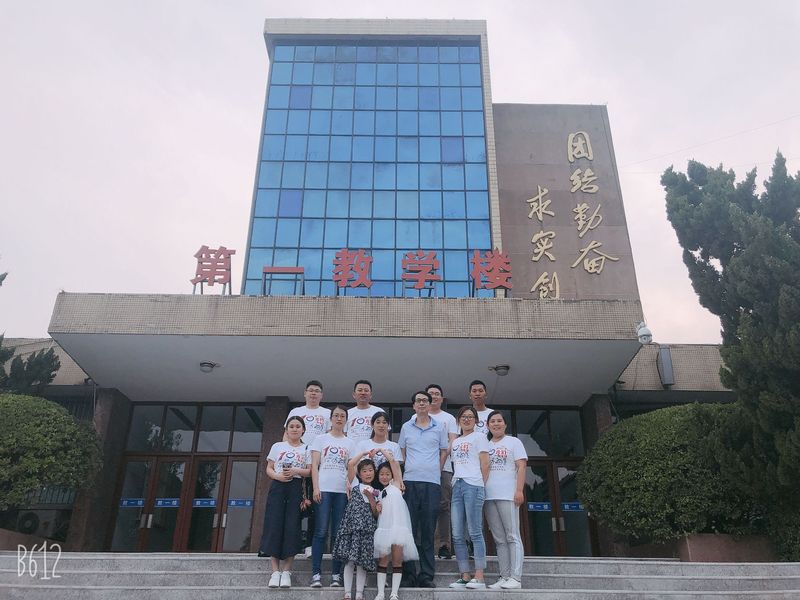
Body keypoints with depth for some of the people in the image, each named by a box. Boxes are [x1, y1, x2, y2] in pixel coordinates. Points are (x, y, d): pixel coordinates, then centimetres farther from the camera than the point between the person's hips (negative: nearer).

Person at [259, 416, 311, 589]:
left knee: (292, 527, -6)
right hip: (277, 486, 1)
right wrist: (277, 476, -10)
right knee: (274, 525, -6)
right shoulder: (277, 446, 14)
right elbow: (269, 469, 10)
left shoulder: (307, 449, 11)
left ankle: (286, 570, 1)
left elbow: (310, 471, 4)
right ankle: (275, 570, -1)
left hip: (296, 488, -1)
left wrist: (296, 471, -13)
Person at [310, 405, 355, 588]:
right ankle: (316, 573, -1)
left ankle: (336, 574, 7)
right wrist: (316, 488, -8)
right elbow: (314, 465, 3)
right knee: (321, 532, -5)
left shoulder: (350, 443, 14)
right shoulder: (321, 439, 9)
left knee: (338, 533, 2)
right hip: (324, 489, -2)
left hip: (342, 490, 2)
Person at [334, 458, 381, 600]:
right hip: (351, 526, -2)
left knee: (362, 562, 2)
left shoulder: (376, 492, 15)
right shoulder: (354, 487, 8)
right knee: (349, 560, -2)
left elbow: (376, 514, 8)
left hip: (366, 529, 2)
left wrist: (370, 498, -6)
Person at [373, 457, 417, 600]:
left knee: (397, 561, -3)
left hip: (398, 526, -3)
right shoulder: (379, 493, 21)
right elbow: (376, 513, 17)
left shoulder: (396, 484, 9)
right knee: (382, 561, 2)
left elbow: (393, 461, 3)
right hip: (383, 528, 3)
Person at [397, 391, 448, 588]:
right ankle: (408, 574, 8)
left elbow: (444, 451, 13)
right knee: (408, 528, 1)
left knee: (428, 530, 2)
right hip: (410, 482, 1)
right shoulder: (406, 427, 10)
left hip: (432, 483, -1)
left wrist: (436, 471, 8)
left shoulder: (439, 427, 8)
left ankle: (427, 575, 8)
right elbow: (401, 452, 17)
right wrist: (406, 470, 9)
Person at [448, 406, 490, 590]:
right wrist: (454, 483, 10)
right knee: (457, 535, 2)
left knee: (475, 532, -8)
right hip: (457, 486, 6)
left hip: (473, 485, -6)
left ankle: (479, 578, -6)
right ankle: (465, 576, 8)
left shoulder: (479, 437, 7)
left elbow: (485, 465, 1)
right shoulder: (455, 441, 23)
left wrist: (481, 486, -1)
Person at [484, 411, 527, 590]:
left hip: (508, 495, -4)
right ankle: (504, 577, 7)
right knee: (499, 539, 5)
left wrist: (519, 490, -12)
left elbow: (521, 467, -1)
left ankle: (515, 578, -5)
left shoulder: (513, 442, 8)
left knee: (512, 537, -5)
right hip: (489, 496, 5)